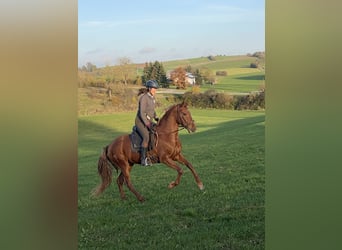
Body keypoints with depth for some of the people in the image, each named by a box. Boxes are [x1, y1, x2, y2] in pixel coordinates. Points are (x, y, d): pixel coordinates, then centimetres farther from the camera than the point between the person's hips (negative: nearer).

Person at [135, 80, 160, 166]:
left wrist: (157, 119, 5)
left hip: (149, 121, 9)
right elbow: (141, 113, -22)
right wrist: (147, 124, -27)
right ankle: (143, 159, -28)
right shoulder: (144, 98, -17)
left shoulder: (152, 98, 9)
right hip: (141, 121, -9)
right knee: (146, 137, -29)